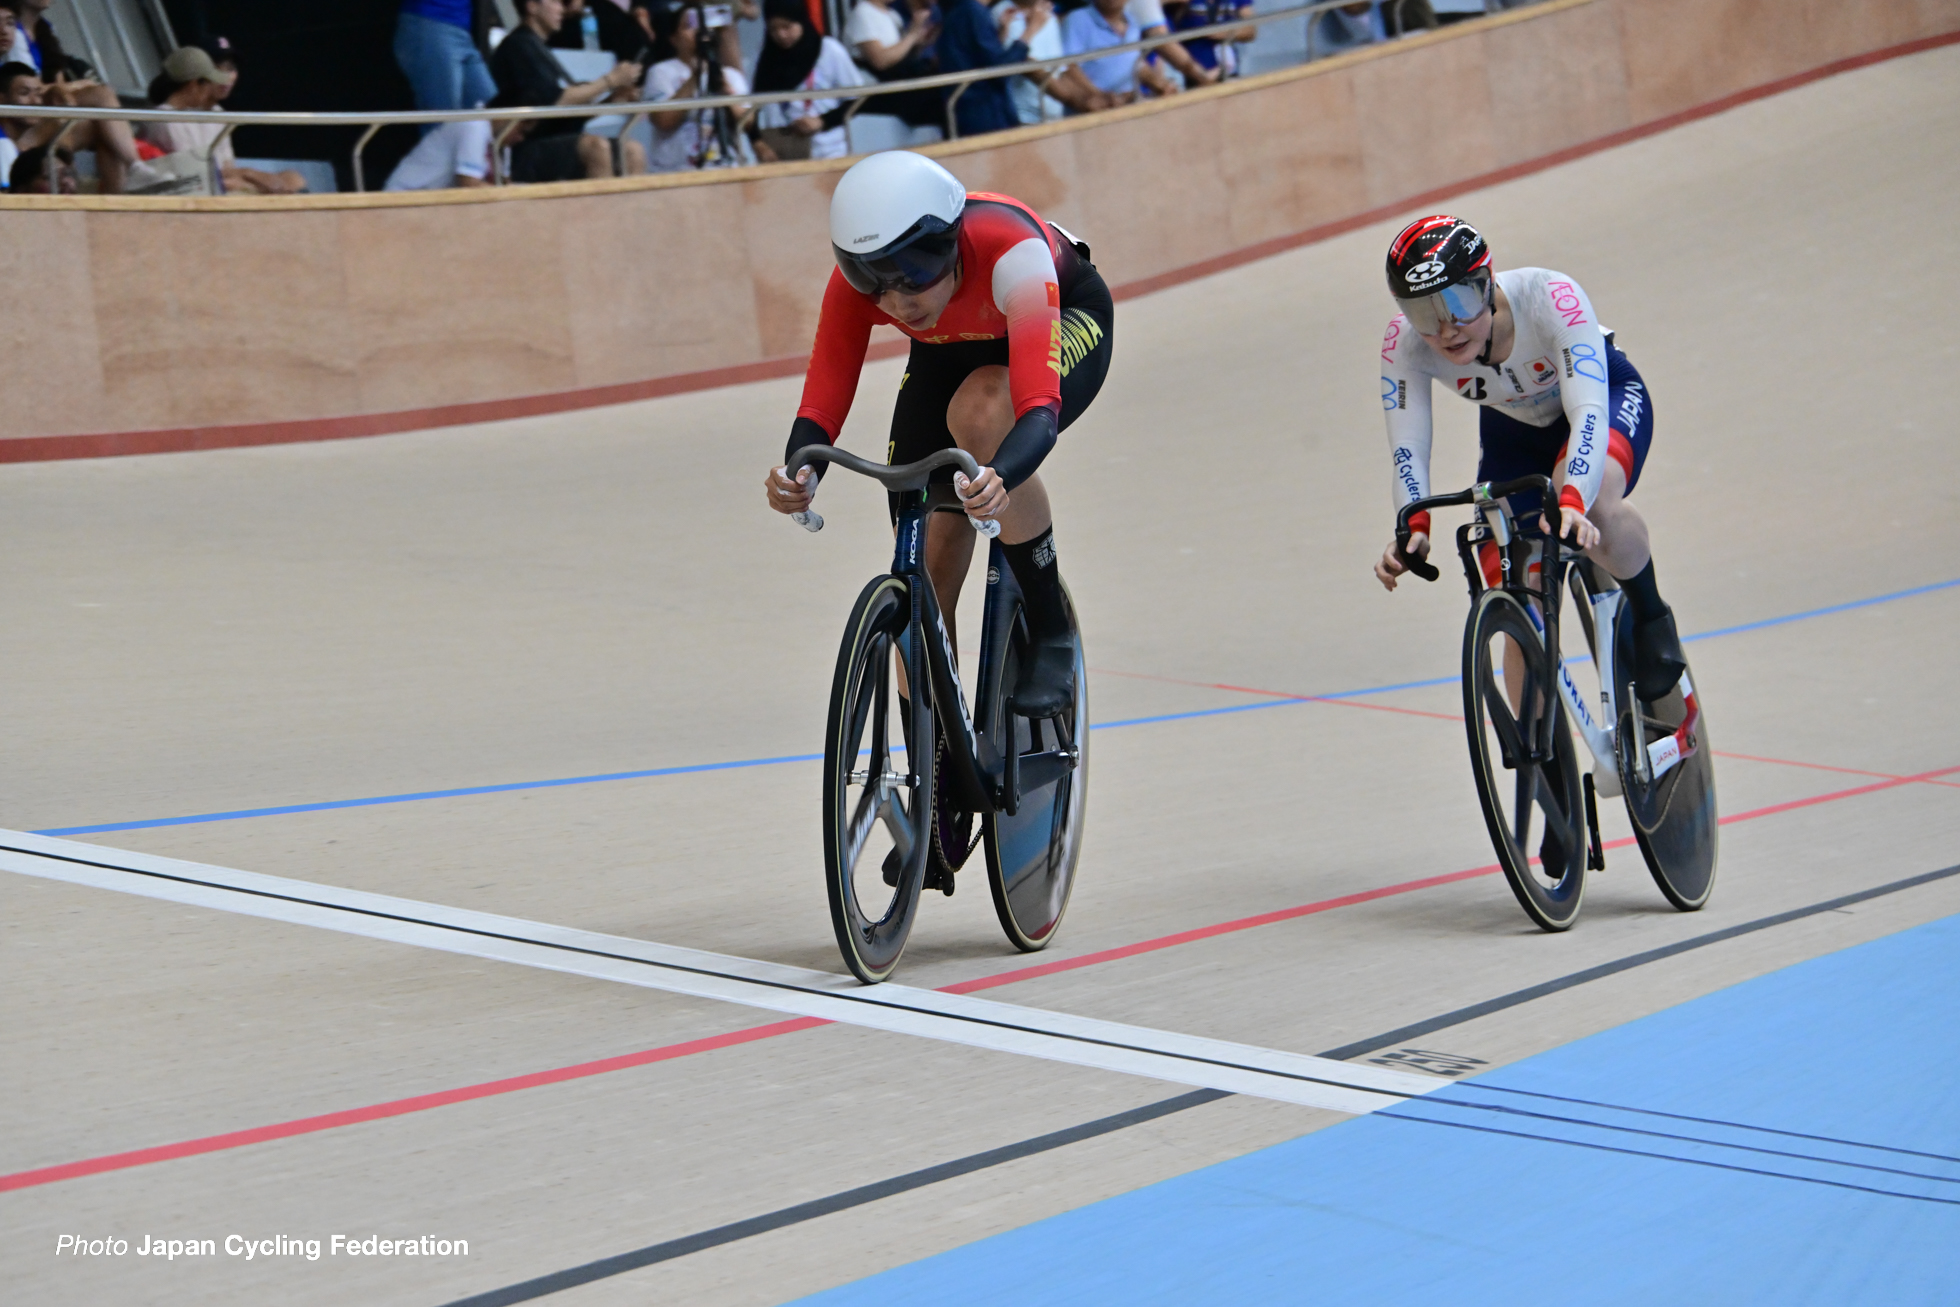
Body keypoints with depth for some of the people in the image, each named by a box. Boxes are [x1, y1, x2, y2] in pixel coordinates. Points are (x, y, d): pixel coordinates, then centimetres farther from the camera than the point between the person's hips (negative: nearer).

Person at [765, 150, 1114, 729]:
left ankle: (1051, 635, -21)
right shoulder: (856, 282, -30)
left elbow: (1039, 405, -50)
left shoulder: (1010, 252, -42)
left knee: (980, 410, -39)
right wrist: (799, 473, -51)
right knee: (926, 557, -9)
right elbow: (822, 404, -29)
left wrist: (1001, 479, -70)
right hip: (950, 352, 4)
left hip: (1066, 320, -4)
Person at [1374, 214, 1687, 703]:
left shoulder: (1550, 297, -38)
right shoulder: (1403, 343, -29)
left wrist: (1572, 503, -61)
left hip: (1606, 397, -4)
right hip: (1514, 433, 4)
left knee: (1590, 507, -38)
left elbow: (1588, 412, -45)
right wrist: (1415, 526, -51)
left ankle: (1649, 616, -10)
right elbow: (1407, 446, -31)